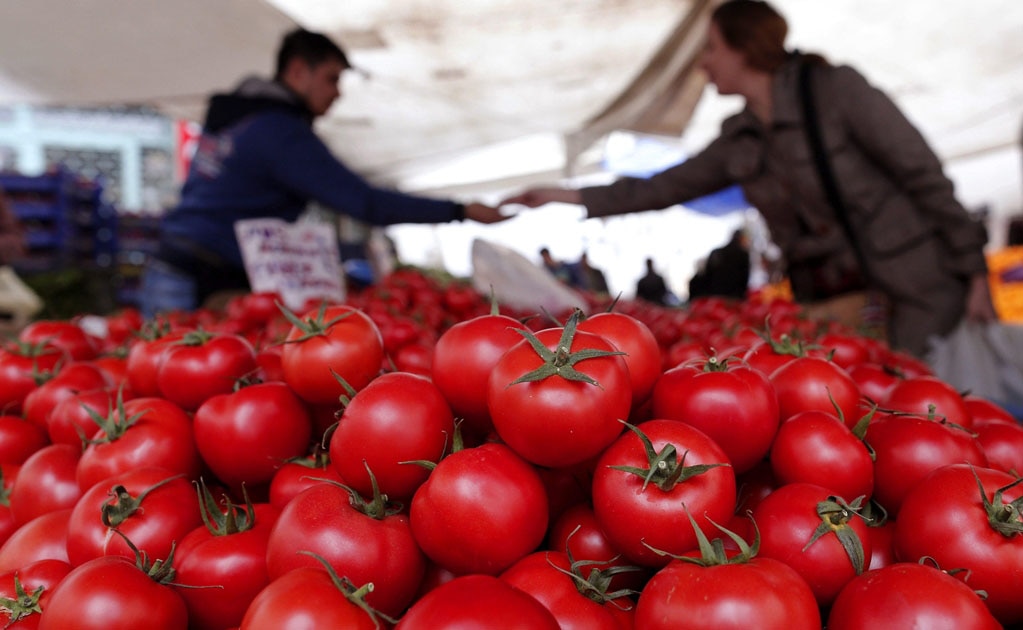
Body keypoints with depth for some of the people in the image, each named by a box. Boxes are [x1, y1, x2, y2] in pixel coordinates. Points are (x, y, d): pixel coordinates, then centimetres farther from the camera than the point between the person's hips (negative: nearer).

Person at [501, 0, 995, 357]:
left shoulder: (836, 89, -11)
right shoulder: (738, 139, 7)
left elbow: (924, 174, -9)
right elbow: (666, 187, 13)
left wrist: (974, 272, -9)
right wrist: (569, 197, 11)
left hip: (930, 284, -5)